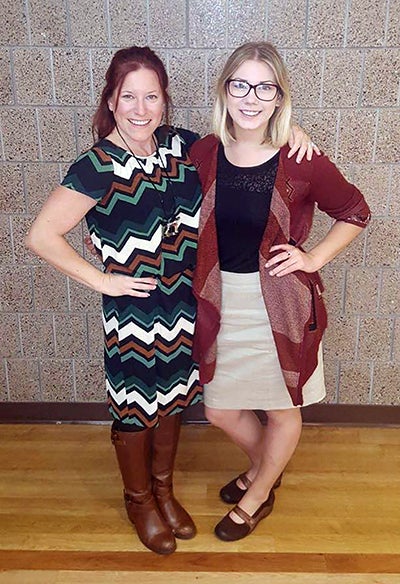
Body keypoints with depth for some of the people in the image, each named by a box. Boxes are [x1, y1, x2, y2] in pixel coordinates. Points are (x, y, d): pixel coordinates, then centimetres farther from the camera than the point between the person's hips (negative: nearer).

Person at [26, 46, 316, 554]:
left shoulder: (182, 146, -4)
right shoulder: (97, 167, -19)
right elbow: (41, 235, -17)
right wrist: (100, 280, -15)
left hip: (185, 307, 5)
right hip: (133, 315, -5)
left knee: (173, 401, 22)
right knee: (135, 408, 15)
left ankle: (163, 488, 48)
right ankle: (139, 499, 43)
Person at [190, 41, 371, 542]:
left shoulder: (301, 162, -14)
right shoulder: (203, 154, -5)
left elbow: (355, 212, 0)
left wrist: (312, 258, -9)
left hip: (281, 304, -3)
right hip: (222, 303, 4)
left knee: (282, 409, 14)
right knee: (220, 410, 16)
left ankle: (258, 495, 44)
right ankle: (263, 467, 49)